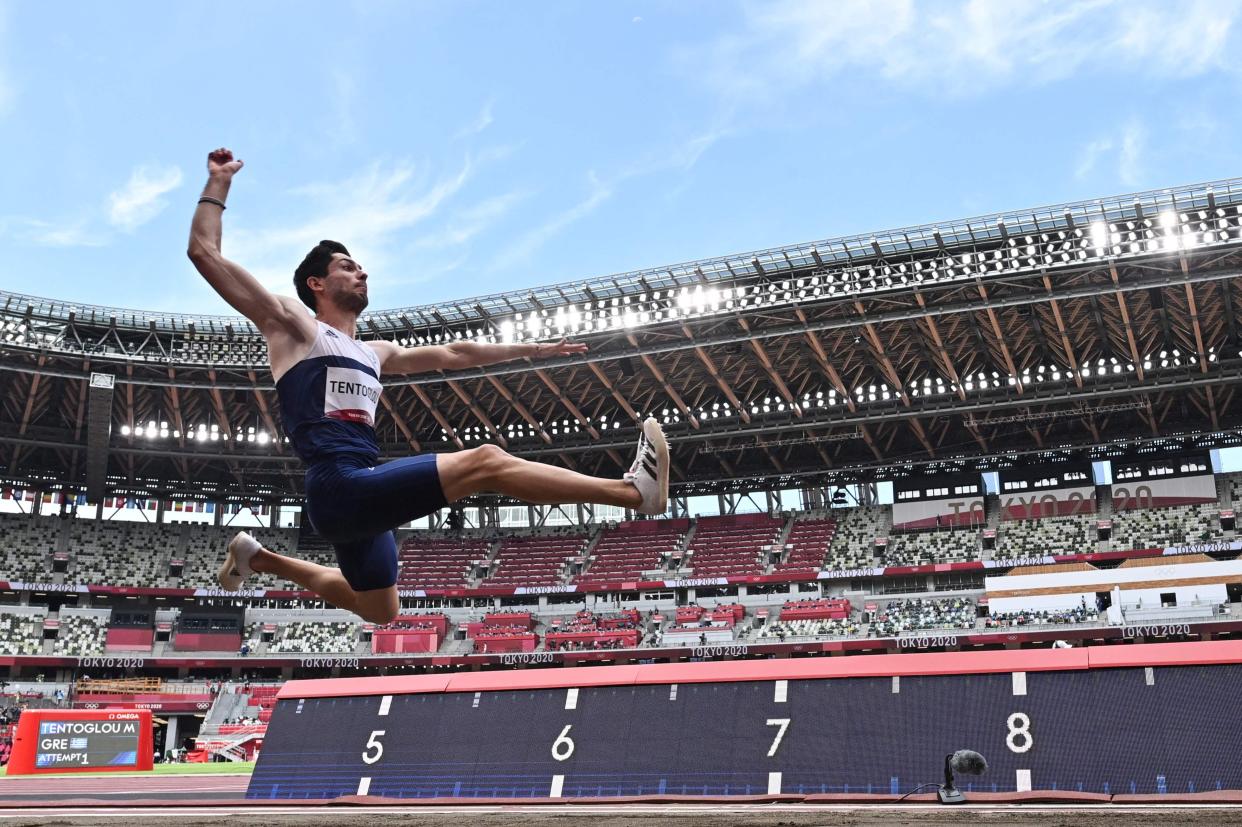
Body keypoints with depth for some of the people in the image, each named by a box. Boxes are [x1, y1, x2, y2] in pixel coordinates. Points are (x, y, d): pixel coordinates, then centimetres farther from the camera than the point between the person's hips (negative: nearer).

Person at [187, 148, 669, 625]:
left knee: (378, 613, 24)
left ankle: (258, 558, 38)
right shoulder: (294, 326, 6)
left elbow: (453, 355, 32)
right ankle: (634, 490, -24)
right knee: (485, 462, -19)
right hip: (339, 488, -9)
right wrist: (220, 181, 7)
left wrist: (533, 350, 34)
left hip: (361, 495, 9)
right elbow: (204, 252, 2)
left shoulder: (375, 354, 26)